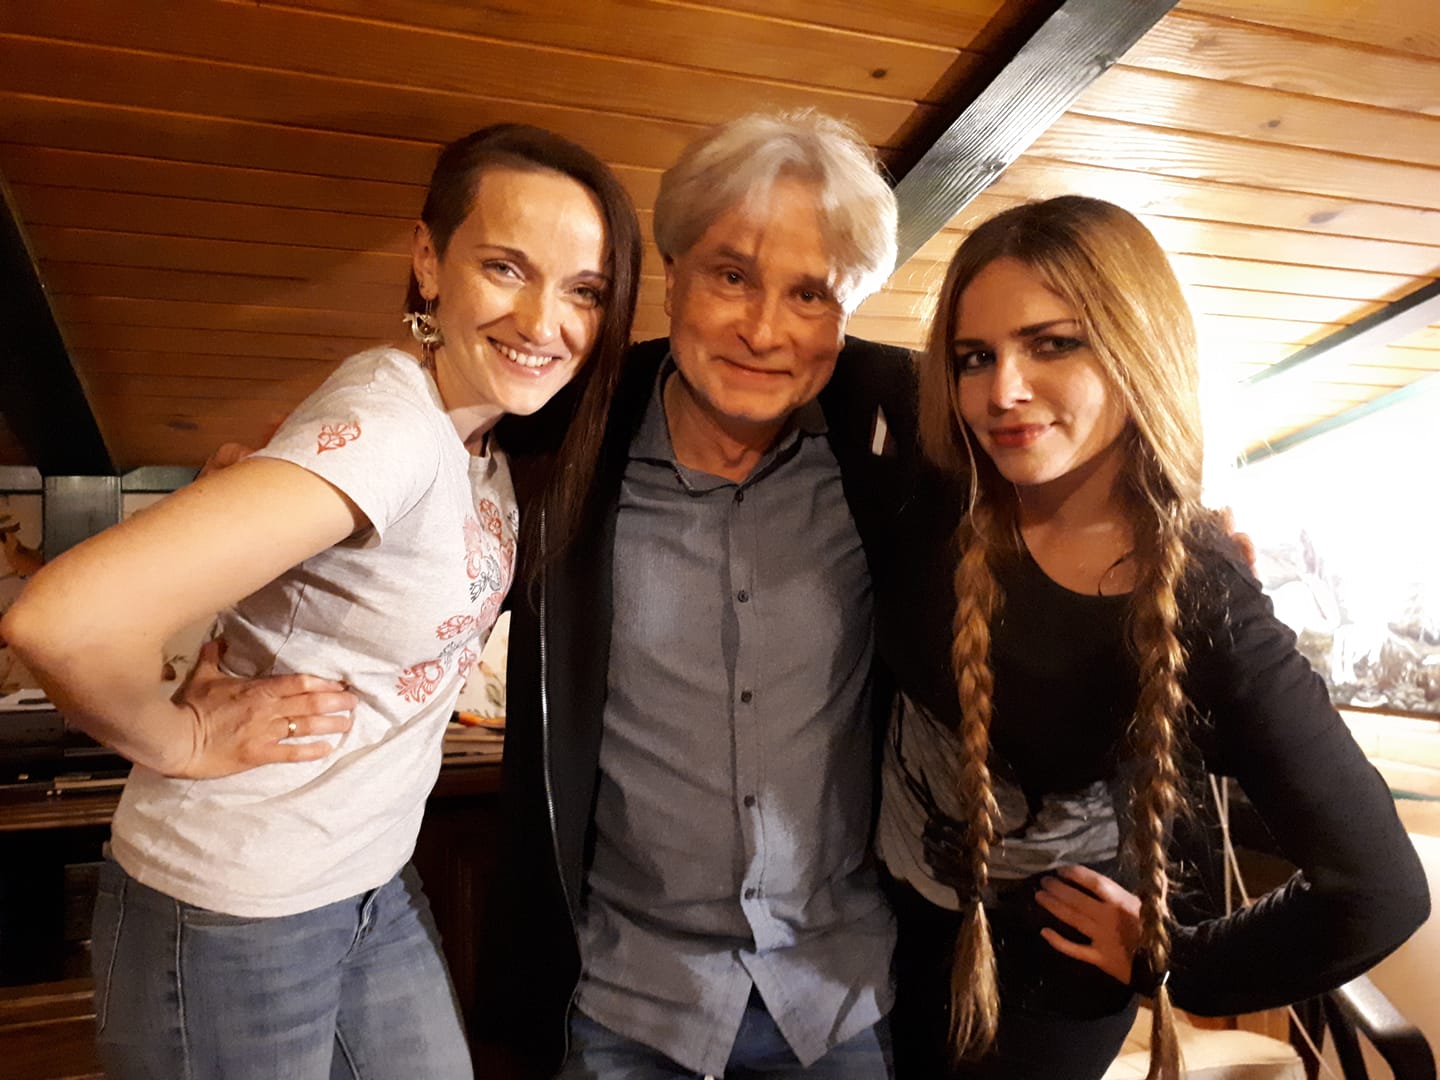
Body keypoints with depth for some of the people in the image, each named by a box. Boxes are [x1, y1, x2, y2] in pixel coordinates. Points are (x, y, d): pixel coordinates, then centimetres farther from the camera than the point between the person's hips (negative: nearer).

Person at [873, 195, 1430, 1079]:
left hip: (1038, 964, -3)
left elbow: (1379, 891, -20)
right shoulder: (946, 492, -21)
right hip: (881, 900, 4)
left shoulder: (1207, 611, -29)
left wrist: (1168, 962, -11)